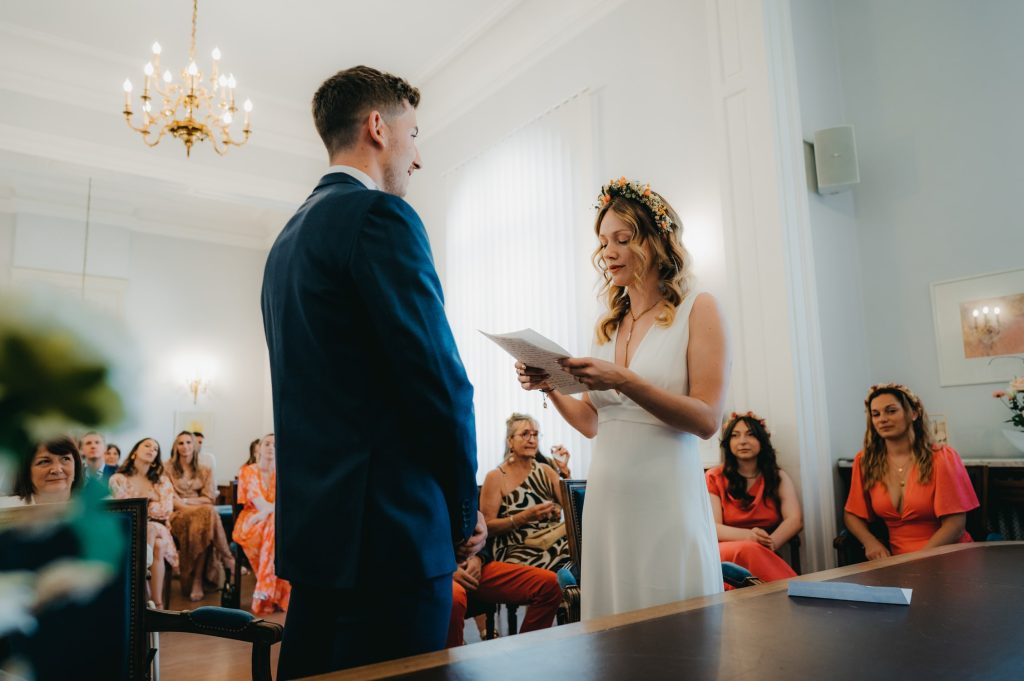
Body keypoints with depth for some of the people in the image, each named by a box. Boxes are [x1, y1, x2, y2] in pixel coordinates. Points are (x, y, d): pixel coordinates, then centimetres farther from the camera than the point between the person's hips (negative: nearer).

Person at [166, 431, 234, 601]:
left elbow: (210, 498, 8)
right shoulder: (168, 468, 12)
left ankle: (197, 581, -31)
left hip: (199, 514, 2)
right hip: (178, 516, -2)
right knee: (208, 512, -35)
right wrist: (198, 505, -14)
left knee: (201, 525, -36)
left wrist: (186, 500, -7)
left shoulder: (205, 471, 18)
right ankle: (228, 561, -28)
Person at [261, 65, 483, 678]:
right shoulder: (381, 216, -12)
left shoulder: (289, 237, 15)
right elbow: (438, 377, -18)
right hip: (390, 529, -9)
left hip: (312, 522, 9)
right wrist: (465, 507, -3)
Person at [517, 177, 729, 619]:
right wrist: (550, 388, -3)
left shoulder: (696, 309, -1)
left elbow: (707, 420, -11)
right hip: (607, 496, 5)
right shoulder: (608, 325, 12)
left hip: (665, 496, -4)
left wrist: (624, 381, -21)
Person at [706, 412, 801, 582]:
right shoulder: (714, 478, 8)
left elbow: (795, 520, -2)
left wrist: (770, 543, -24)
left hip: (763, 555, 1)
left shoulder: (778, 477, 14)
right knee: (749, 550, -38)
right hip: (723, 554, -1)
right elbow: (712, 527, -4)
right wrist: (749, 536, -26)